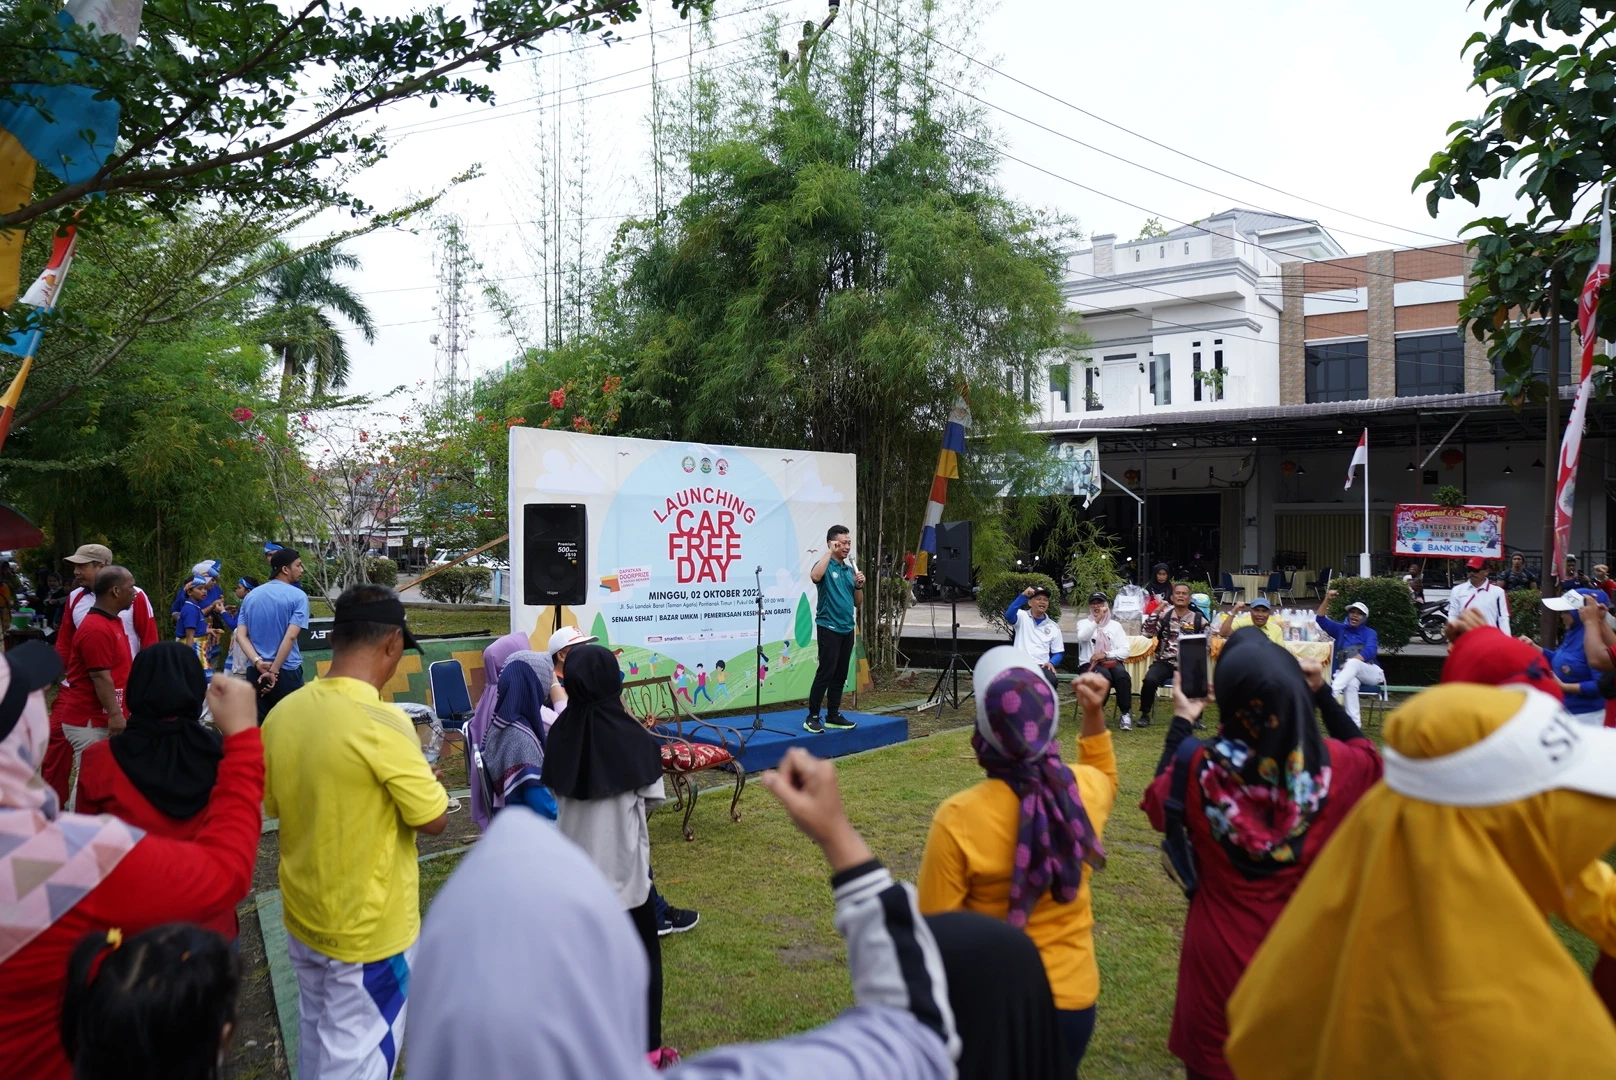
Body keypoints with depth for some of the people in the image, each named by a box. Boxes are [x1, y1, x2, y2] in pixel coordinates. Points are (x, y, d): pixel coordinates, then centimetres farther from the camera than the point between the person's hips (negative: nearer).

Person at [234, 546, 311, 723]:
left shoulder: (251, 595, 11)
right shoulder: (298, 596, -8)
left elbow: (241, 635, 2)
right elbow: (290, 637, -17)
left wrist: (258, 663, -9)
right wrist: (274, 671, -13)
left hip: (255, 672, 5)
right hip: (286, 672, -5)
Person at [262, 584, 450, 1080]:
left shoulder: (283, 713, -4)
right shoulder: (382, 723, -26)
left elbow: (272, 803, 10)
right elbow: (434, 819, -18)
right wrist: (417, 774, 0)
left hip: (302, 917, 7)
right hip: (368, 928, -7)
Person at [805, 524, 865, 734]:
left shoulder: (850, 569, 15)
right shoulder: (826, 566, -6)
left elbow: (858, 603, 17)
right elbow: (815, 576, -32)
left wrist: (859, 585, -2)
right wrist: (830, 551, -25)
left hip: (847, 628, 7)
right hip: (828, 627, -7)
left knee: (840, 675, 10)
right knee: (825, 673, -10)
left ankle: (833, 716, 17)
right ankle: (812, 717, -5)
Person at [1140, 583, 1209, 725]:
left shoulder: (1199, 620, 6)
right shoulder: (1164, 615, 6)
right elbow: (1148, 633, -8)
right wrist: (1156, 610, -12)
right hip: (1164, 662, 0)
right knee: (1150, 680, -30)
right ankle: (1145, 714, -6)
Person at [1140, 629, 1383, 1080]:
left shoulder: (1198, 767, -22)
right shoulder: (1336, 765, -18)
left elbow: (1157, 805, 2)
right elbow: (1370, 758, 8)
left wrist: (1181, 723, 8)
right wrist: (1324, 695, 10)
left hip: (1221, 956, -1)